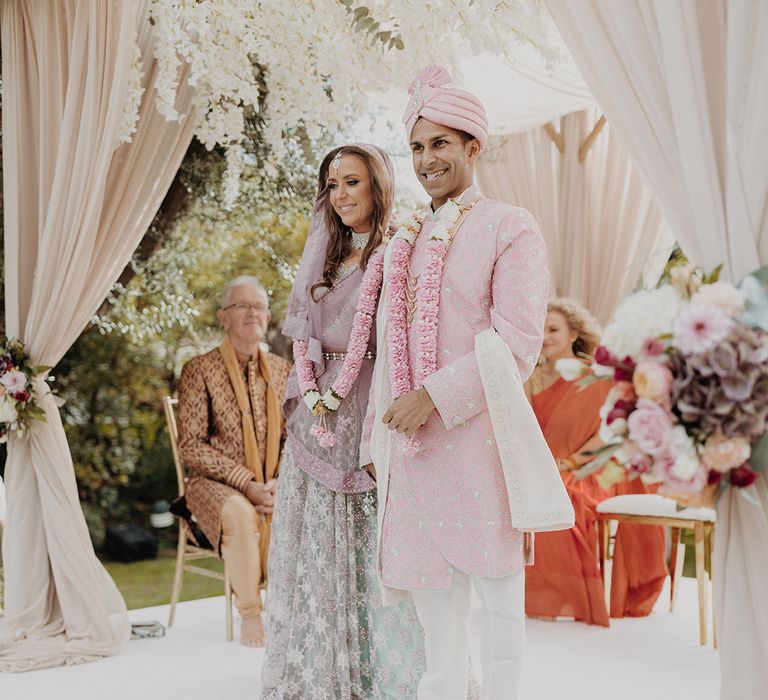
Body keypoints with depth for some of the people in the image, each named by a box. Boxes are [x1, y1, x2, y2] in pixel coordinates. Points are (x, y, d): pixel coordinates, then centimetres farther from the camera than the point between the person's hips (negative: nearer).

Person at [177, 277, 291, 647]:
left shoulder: (281, 370, 10)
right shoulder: (200, 369, -4)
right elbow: (191, 444, -9)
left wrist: (280, 482, -11)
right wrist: (246, 483, -18)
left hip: (272, 485, 4)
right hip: (215, 483, -4)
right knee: (242, 515, -36)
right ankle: (249, 614, -21)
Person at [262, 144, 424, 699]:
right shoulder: (324, 254, 15)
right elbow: (302, 336, 15)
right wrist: (312, 395, -1)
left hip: (370, 415, -6)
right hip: (316, 417, 6)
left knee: (373, 553, -1)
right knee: (316, 552, 9)